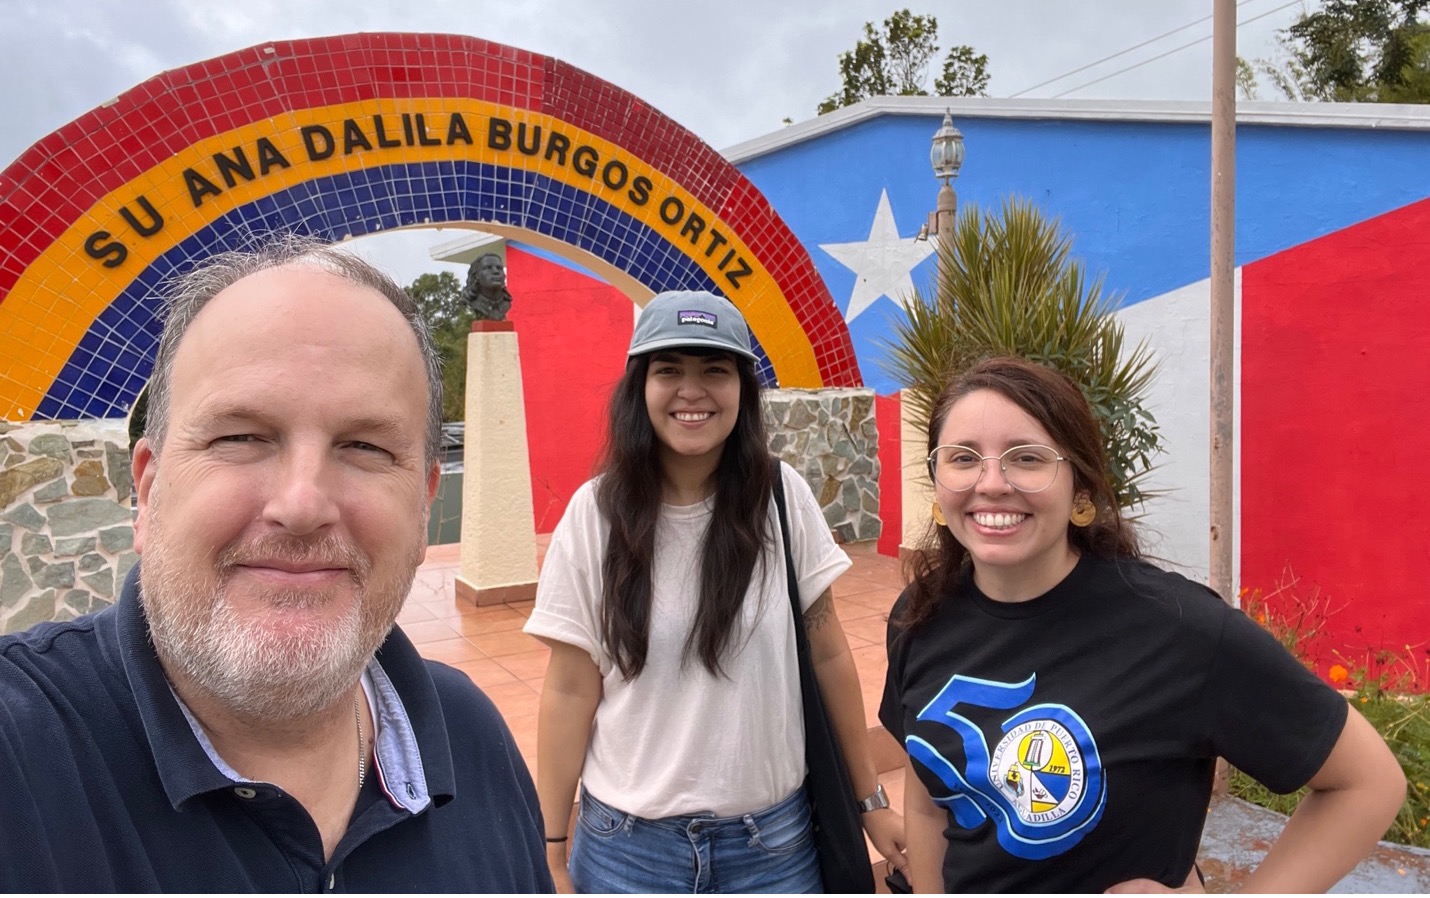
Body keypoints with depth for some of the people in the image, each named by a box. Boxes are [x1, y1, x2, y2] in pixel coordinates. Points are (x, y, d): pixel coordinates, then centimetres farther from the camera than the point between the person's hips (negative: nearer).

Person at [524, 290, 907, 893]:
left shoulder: (782, 496, -10)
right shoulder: (595, 513, -11)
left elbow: (827, 654, -1)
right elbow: (569, 691, -5)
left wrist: (871, 798, 6)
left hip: (774, 839, 1)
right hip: (628, 842, 0)